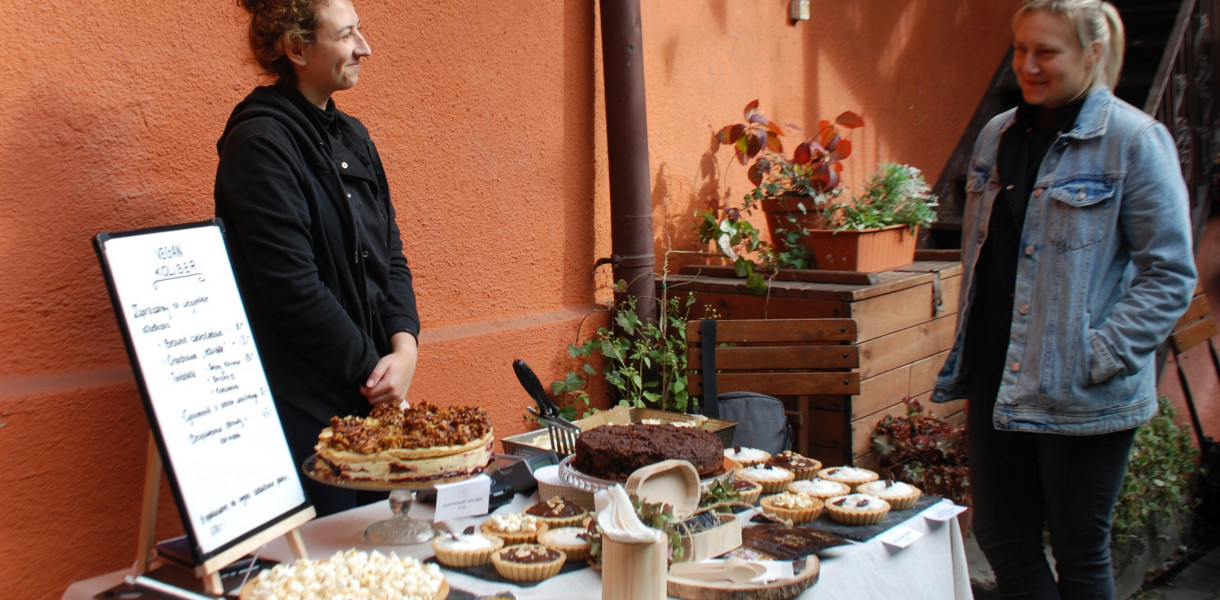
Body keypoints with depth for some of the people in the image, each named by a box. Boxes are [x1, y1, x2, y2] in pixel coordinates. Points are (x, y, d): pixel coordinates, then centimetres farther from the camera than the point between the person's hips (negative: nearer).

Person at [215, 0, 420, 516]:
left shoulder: (351, 137, 12)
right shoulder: (261, 144, -14)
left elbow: (389, 254, 12)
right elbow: (293, 289, -19)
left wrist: (405, 345, -4)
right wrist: (372, 370, -11)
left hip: (371, 398, 8)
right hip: (305, 410, -8)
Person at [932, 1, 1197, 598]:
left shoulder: (1135, 140, -9)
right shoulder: (998, 136, 10)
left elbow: (1169, 274, -9)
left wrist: (1099, 358, -16)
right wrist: (966, 358, 12)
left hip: (1082, 396, -6)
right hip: (998, 380, 6)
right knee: (1001, 538, 13)